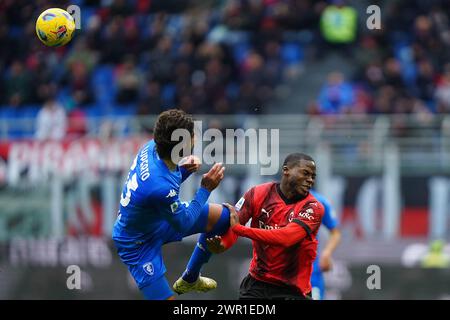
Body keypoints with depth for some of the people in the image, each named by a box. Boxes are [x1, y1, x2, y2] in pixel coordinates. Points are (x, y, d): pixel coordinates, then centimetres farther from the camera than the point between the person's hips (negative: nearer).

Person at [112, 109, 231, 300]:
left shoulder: (151, 147, -18)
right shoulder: (161, 187, -40)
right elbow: (184, 225, -21)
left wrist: (184, 169, -15)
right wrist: (206, 189, -17)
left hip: (158, 220, 9)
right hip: (138, 244, -9)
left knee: (223, 216, 10)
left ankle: (190, 280, 30)